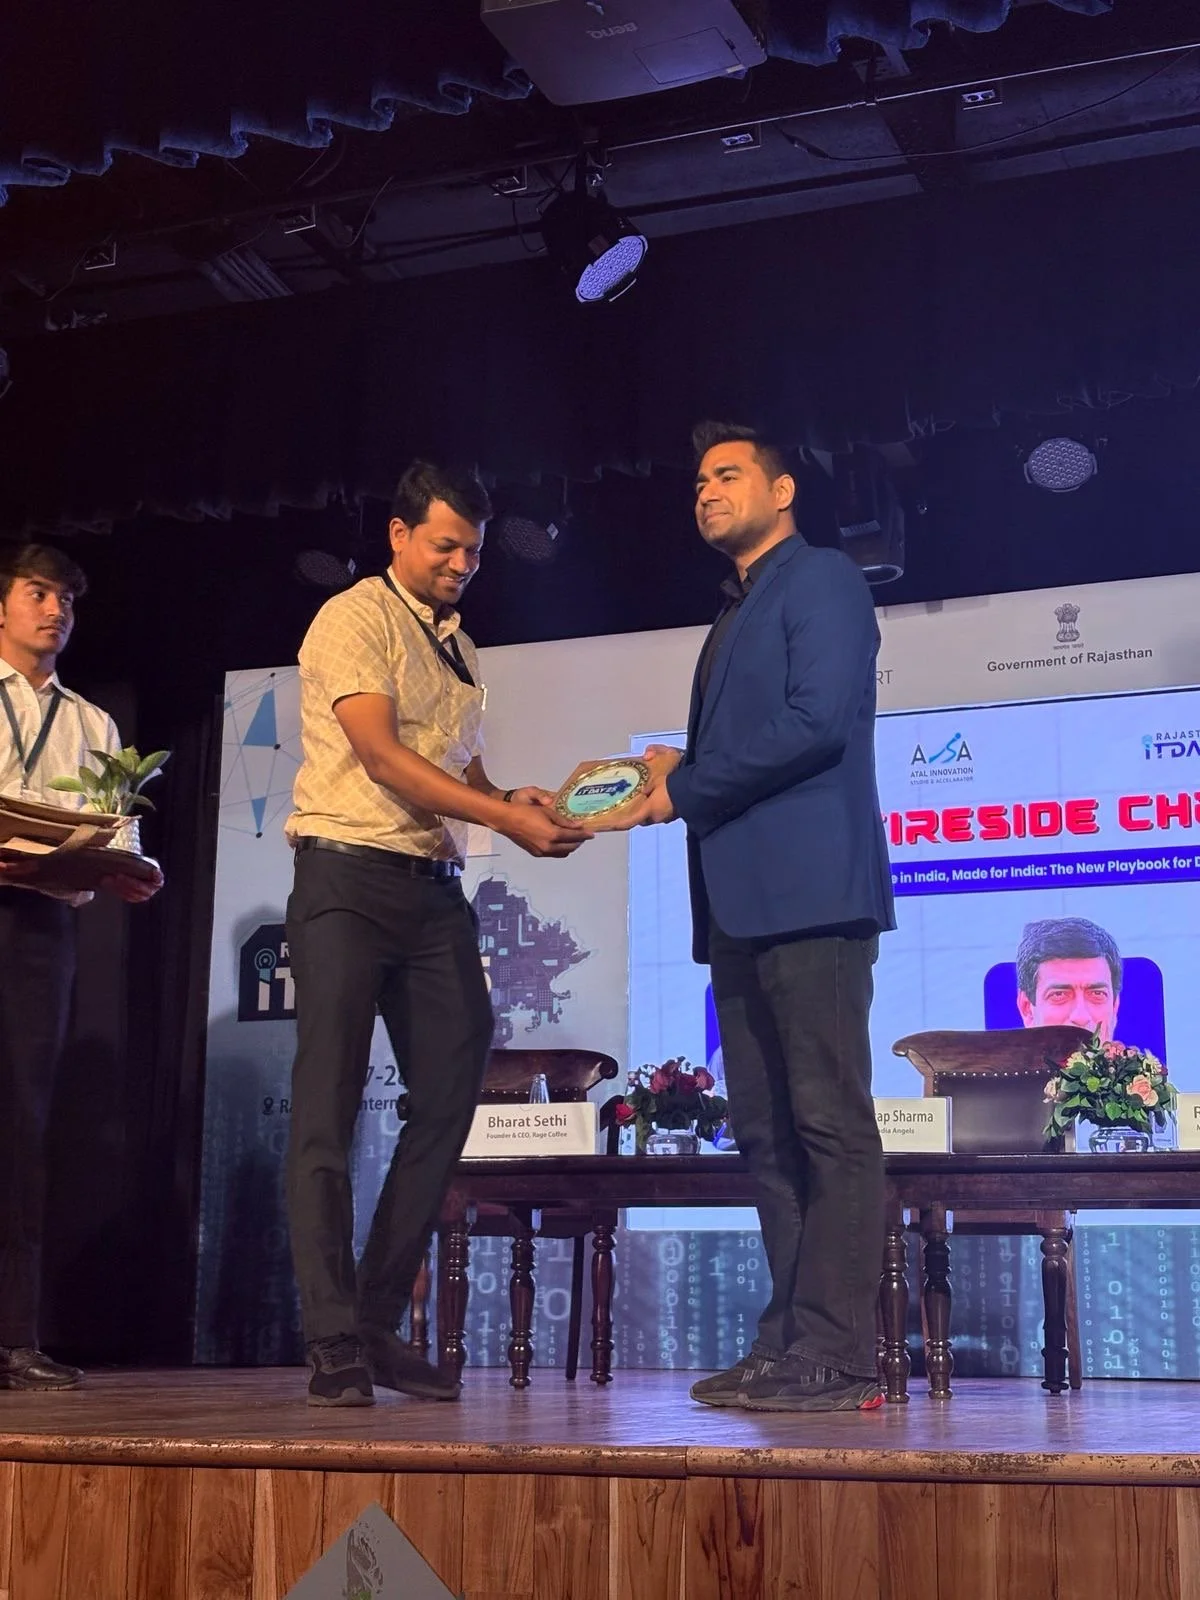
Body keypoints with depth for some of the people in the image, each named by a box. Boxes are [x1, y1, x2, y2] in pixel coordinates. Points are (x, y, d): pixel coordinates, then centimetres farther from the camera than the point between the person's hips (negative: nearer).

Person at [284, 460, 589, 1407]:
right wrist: (506, 819, -18)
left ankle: (380, 1327, 12)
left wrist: (512, 802, -1)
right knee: (329, 1111, -5)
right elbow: (381, 758, -14)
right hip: (349, 876, -7)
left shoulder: (458, 646, 20)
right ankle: (335, 1347, -1)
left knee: (451, 1097, 3)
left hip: (436, 889, 8)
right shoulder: (355, 619, -3)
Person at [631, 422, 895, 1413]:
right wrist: (682, 767, 6)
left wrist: (685, 792, -9)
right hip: (741, 900, 10)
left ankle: (836, 1357, -9)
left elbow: (816, 722, -15)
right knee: (766, 1129, 8)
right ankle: (790, 1341, 12)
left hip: (809, 893, -9)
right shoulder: (734, 620, 26)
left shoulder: (823, 581, -1)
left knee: (829, 1123, -9)